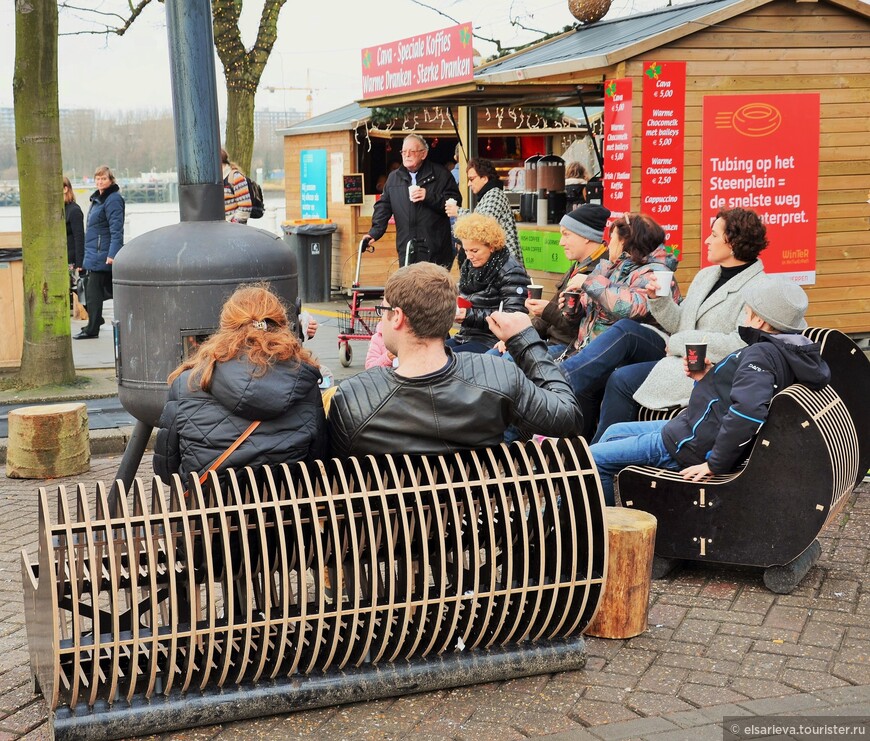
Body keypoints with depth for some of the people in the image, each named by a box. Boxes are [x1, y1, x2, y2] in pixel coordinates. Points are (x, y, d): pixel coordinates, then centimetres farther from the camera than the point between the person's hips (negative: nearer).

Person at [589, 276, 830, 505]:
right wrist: (706, 378, 3)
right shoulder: (786, 352, 7)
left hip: (692, 445, -11)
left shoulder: (761, 354, -25)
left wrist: (715, 463, -32)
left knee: (593, 459, -6)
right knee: (614, 432, 25)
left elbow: (747, 410, -40)